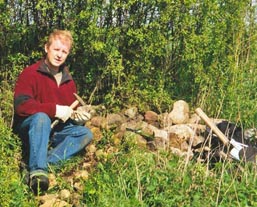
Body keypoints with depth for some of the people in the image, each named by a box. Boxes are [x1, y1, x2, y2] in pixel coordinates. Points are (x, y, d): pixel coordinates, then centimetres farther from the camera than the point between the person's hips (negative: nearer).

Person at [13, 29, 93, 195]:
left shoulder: (69, 81, 9)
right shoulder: (30, 74, -11)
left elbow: (71, 110, 13)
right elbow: (21, 105, -25)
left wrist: (78, 115, -13)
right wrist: (55, 109, -29)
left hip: (56, 130, 6)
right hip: (30, 128, -6)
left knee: (86, 133, -16)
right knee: (41, 117, -38)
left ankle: (47, 161, -31)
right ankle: (37, 170, -46)